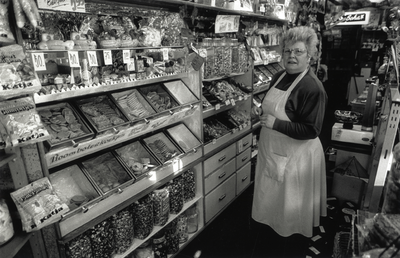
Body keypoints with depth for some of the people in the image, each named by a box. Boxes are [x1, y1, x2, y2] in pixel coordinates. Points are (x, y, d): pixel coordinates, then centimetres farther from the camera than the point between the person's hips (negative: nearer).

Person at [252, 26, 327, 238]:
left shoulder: (313, 88, -22)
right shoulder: (279, 77, 3)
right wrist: (261, 111, -2)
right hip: (271, 149, 8)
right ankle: (271, 223, 51)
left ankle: (293, 234, 41)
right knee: (271, 192, 26)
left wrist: (276, 124, -28)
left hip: (295, 155, -8)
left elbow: (311, 130, -24)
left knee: (291, 200, 13)